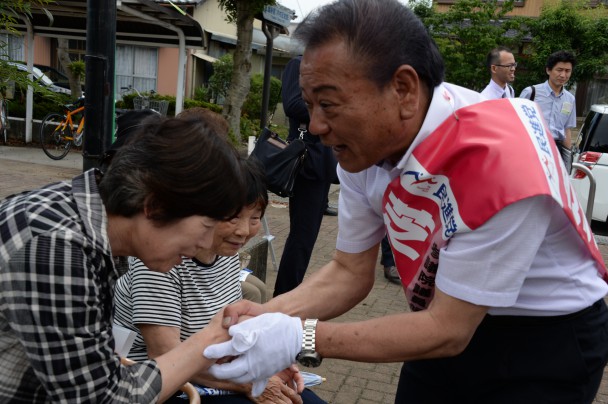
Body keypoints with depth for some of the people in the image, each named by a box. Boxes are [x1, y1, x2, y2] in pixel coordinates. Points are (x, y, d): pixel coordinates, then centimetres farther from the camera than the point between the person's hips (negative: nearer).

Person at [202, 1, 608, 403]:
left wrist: (303, 339, -31)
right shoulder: (364, 145, -14)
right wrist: (266, 315, -20)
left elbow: (448, 330, -26)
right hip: (450, 319, 5)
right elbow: (349, 272, -4)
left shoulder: (500, 159, -33)